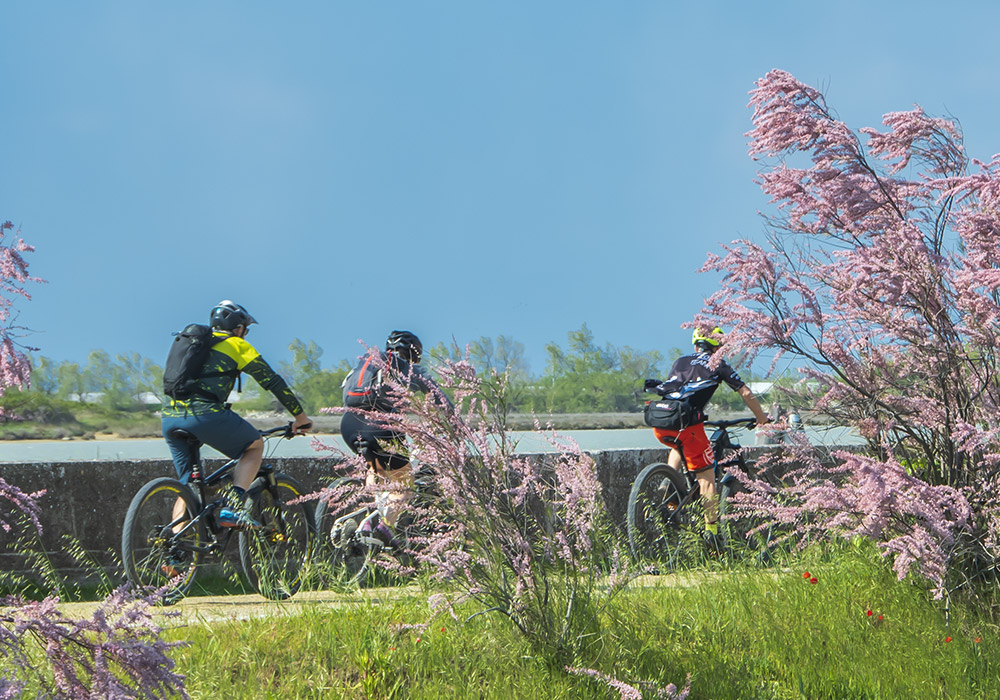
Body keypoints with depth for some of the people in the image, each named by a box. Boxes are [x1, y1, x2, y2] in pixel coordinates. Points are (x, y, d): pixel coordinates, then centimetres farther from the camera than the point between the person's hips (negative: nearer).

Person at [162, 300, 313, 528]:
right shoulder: (237, 345, 11)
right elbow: (272, 381, 11)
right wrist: (300, 416, 20)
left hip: (170, 417, 6)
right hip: (205, 415, -6)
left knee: (188, 486, 17)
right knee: (255, 445, 16)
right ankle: (232, 508, -2)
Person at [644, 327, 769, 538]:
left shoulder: (681, 362, 28)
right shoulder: (718, 365, 16)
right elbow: (745, 393, 16)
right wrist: (761, 417, 32)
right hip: (686, 424, -5)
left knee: (680, 446, 38)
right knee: (706, 477, 2)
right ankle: (712, 530, -5)